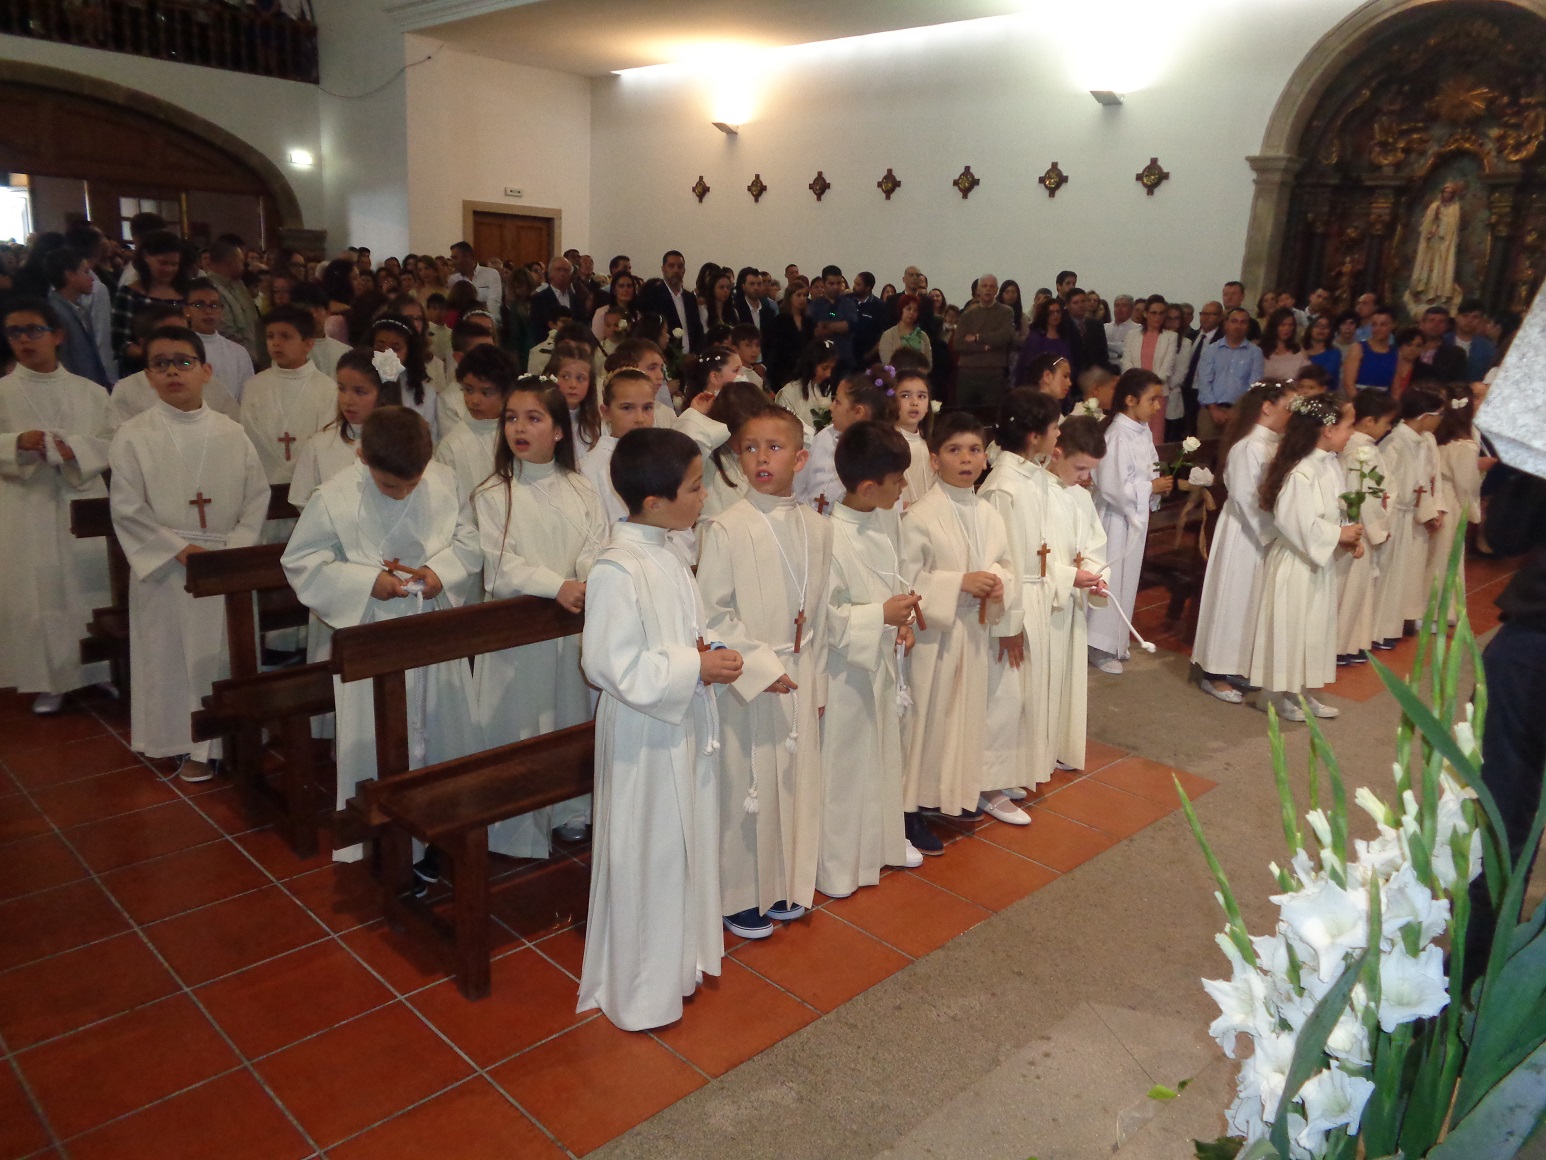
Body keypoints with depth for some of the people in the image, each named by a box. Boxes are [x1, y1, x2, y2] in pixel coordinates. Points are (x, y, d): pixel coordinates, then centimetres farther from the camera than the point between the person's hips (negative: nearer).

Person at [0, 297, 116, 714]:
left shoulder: (90, 392, 7)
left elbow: (112, 445, 4)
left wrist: (75, 449, -14)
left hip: (83, 504, 1)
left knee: (91, 585, 4)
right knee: (36, 591, 1)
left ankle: (102, 671, 16)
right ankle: (47, 681, 12)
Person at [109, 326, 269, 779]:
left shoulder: (232, 433, 3)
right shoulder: (133, 437, -4)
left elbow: (257, 496, 3)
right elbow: (128, 510, -5)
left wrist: (236, 547, -10)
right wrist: (181, 548, -12)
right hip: (166, 568, -1)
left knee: (230, 652, 6)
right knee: (175, 653, 4)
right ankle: (193, 746, 18)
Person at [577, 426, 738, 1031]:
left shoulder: (665, 557, 5)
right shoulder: (616, 570, -23)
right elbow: (612, 665, -25)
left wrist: (706, 651, -4)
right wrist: (695, 666, -21)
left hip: (684, 725, 9)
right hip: (643, 737, -9)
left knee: (686, 844, 20)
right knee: (645, 858, 6)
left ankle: (679, 958, 40)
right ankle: (640, 992, 25)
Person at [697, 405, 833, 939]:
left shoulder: (817, 528, 3)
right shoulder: (726, 528, -12)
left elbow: (819, 611, 9)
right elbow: (712, 613, -13)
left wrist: (815, 678, 9)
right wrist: (760, 666, -17)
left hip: (799, 677, 5)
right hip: (746, 679, -5)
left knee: (796, 780, 14)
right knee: (744, 787, 4)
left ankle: (783, 885, 34)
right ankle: (737, 896, 24)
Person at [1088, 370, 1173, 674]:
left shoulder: (1144, 432, 5)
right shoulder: (1118, 437, -23)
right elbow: (1112, 487, -27)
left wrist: (1159, 486, -2)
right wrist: (1152, 487, -17)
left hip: (1136, 517, 9)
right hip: (1117, 517, -9)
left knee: (1127, 579, 17)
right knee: (1111, 580, 0)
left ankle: (1115, 642, 30)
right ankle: (1100, 647, 12)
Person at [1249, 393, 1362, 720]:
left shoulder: (1332, 465, 3)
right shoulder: (1301, 474, -26)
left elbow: (1334, 513, 12)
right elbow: (1302, 526, -26)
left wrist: (1348, 538, -3)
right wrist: (1340, 535, -15)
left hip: (1321, 562, 9)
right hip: (1296, 563, -9)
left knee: (1316, 628, 17)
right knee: (1290, 627, 4)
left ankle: (1302, 692, 31)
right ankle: (1279, 694, 19)